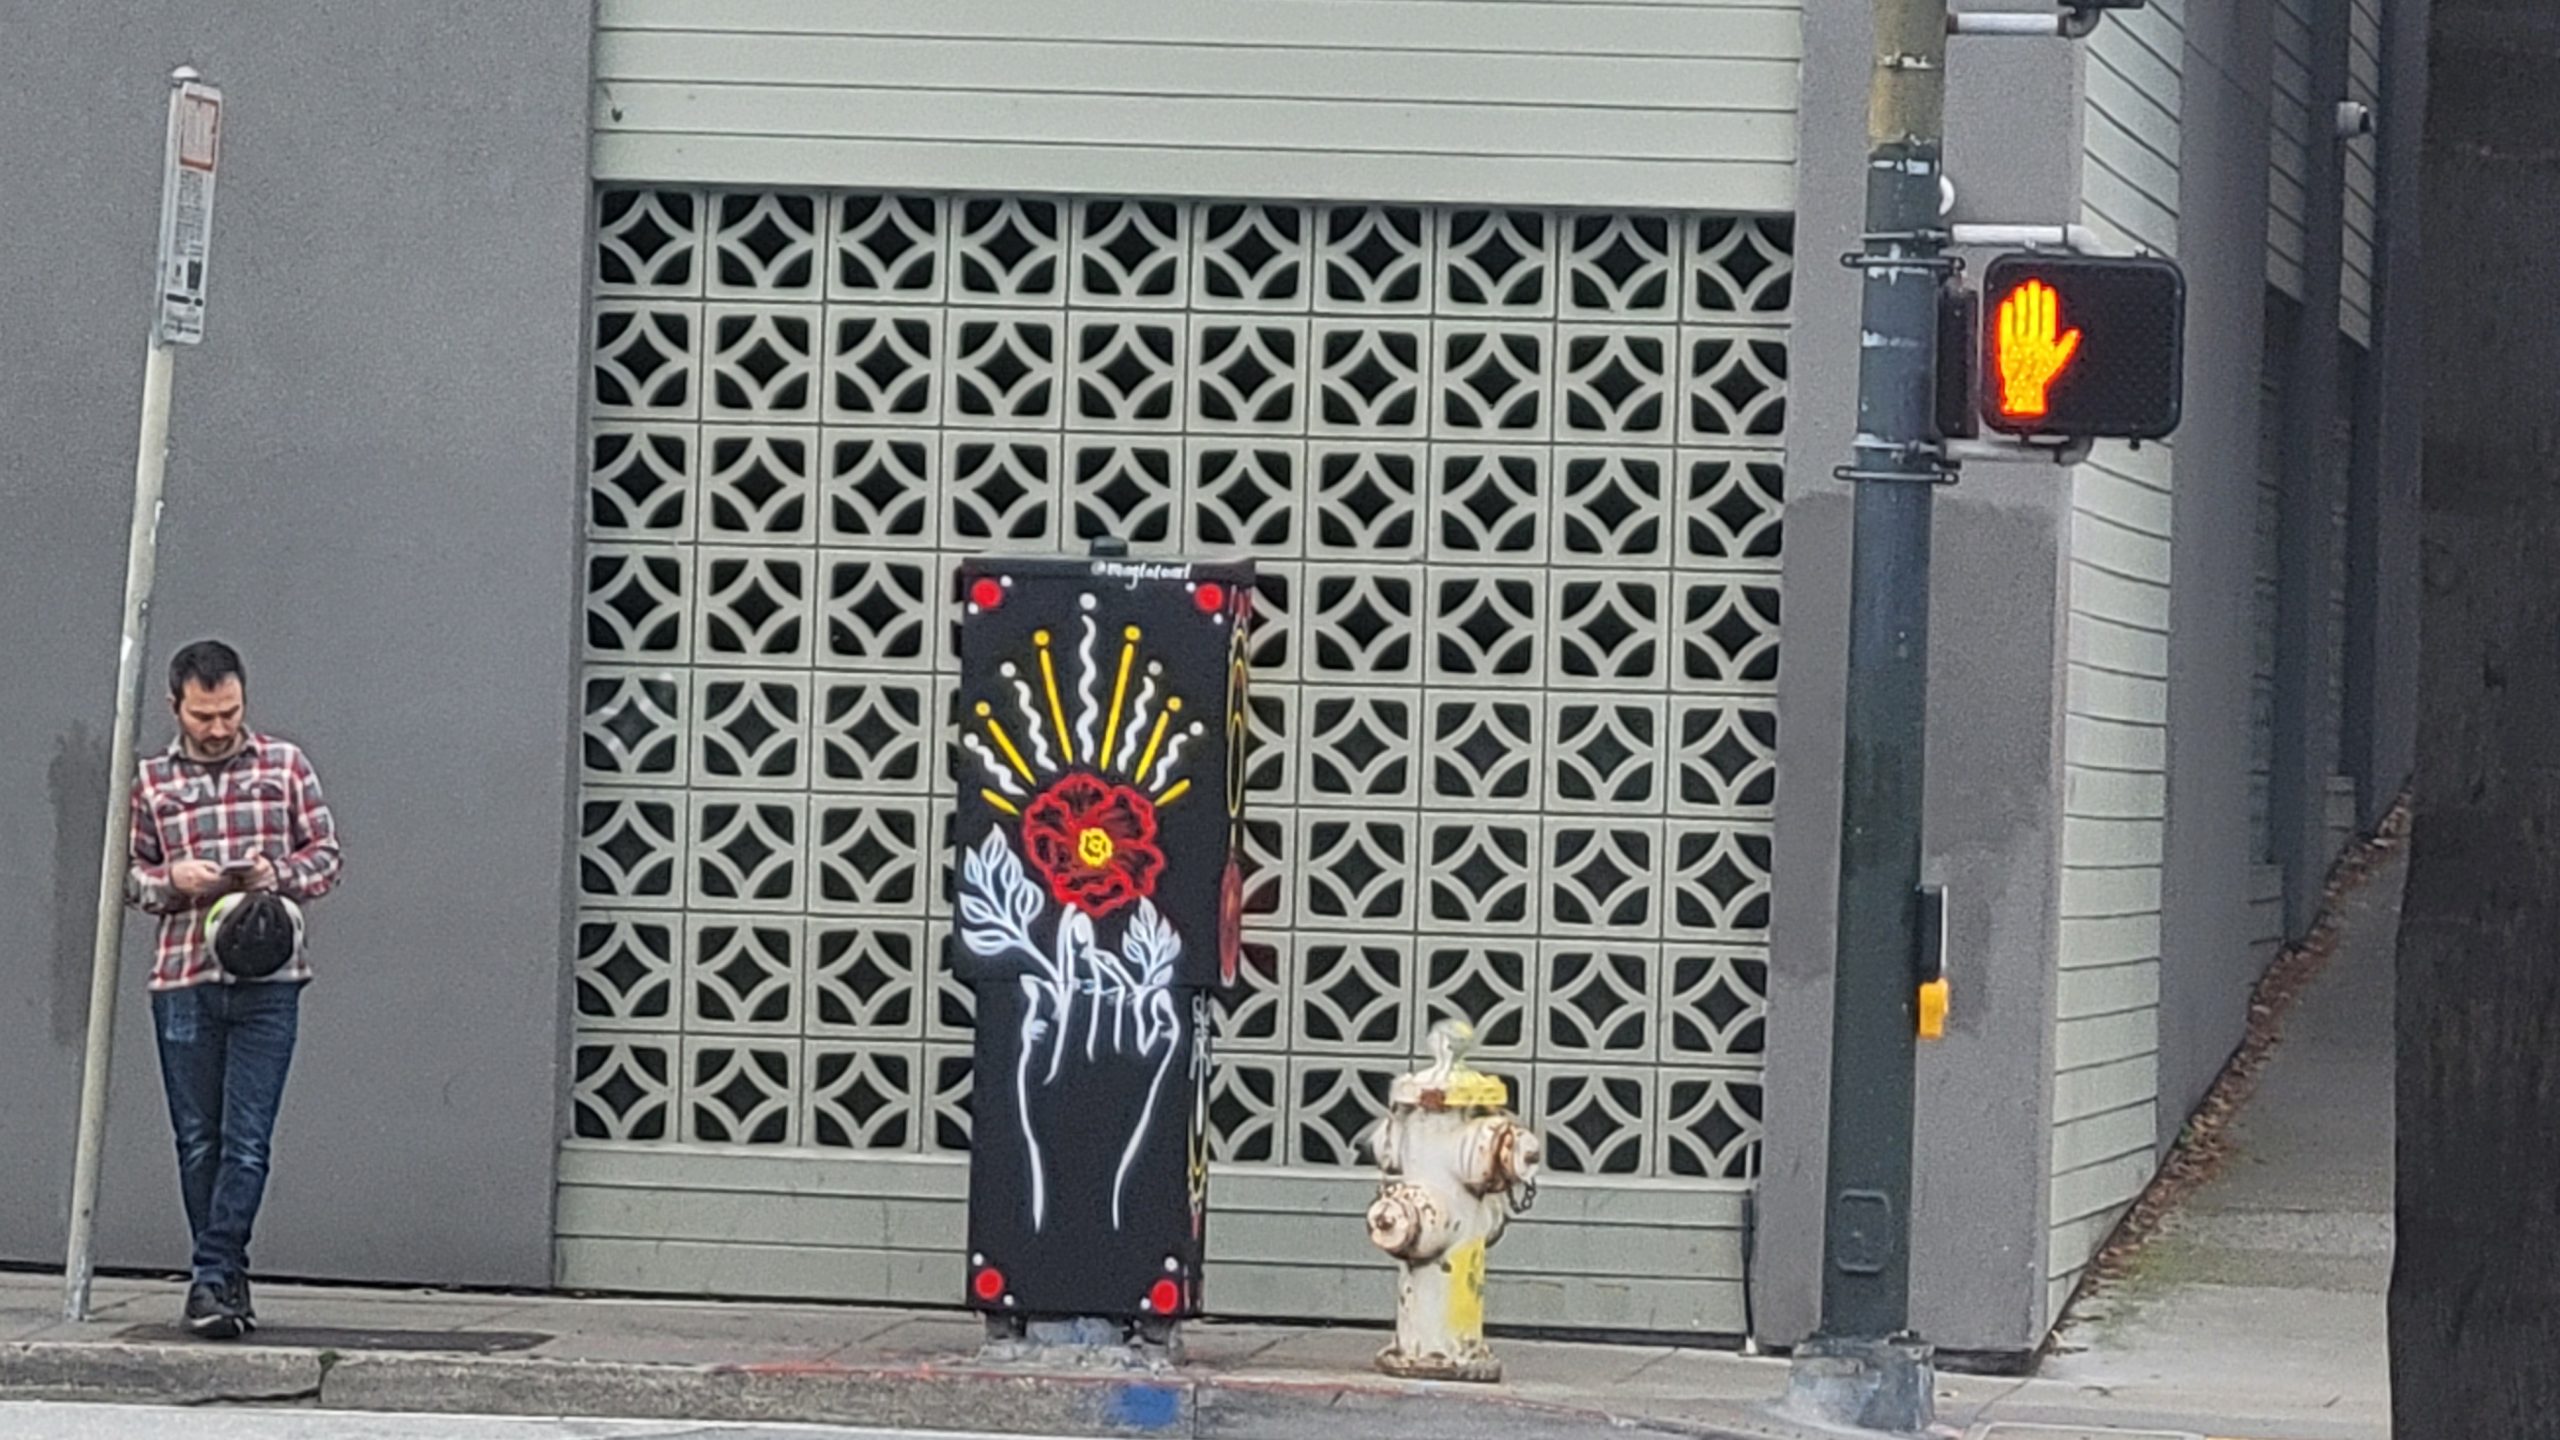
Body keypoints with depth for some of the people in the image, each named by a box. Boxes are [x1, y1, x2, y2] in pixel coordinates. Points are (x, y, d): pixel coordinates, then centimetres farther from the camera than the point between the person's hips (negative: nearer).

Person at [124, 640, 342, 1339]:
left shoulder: (285, 764, 7)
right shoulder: (151, 781, 10)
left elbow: (326, 855, 9)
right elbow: (130, 874, 14)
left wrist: (279, 873, -11)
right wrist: (172, 880, -8)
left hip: (266, 982, -2)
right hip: (182, 980, 2)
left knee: (246, 1141, -9)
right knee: (198, 1139, 6)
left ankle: (213, 1279, -9)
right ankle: (228, 1280, 15)